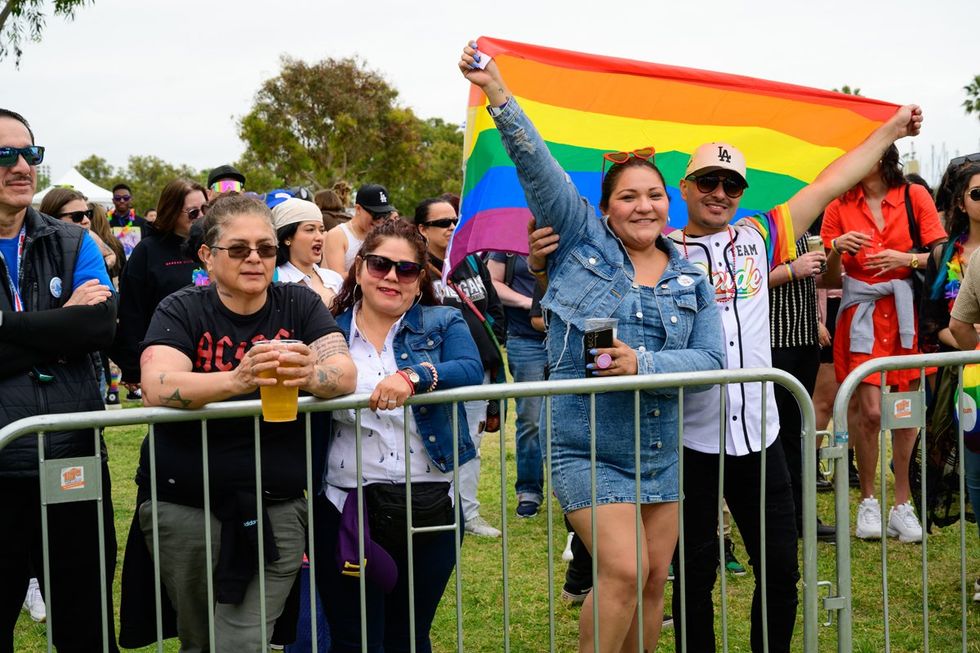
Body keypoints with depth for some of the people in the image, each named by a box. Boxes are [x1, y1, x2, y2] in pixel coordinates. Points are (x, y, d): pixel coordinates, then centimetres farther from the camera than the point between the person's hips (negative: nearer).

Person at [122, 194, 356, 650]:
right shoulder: (181, 311, -4)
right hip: (185, 508, 0)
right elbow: (157, 387, -22)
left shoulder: (299, 305, 2)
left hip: (277, 507, 0)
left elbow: (346, 373, -12)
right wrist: (236, 379, -39)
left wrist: (310, 375, -36)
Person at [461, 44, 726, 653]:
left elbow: (710, 359, -4)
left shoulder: (691, 281, 6)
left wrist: (642, 364, -21)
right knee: (624, 571, -13)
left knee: (655, 578, 10)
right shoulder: (584, 240, -1)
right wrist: (499, 96, -21)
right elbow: (537, 166, -11)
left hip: (661, 453, 5)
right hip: (589, 450, -4)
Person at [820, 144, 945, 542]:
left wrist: (906, 259, -14)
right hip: (862, 312, 0)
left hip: (907, 311, 1)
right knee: (869, 411, -8)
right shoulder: (840, 206, 5)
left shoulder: (914, 196, 4)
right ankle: (867, 501, 9)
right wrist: (837, 248, -13)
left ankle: (902, 504, 14)